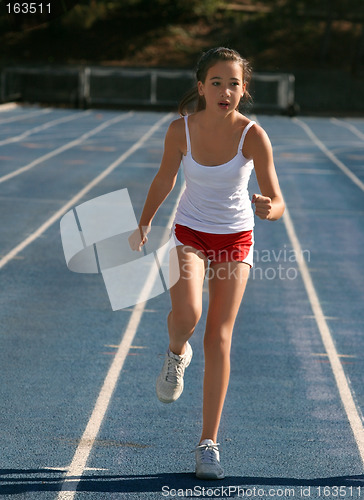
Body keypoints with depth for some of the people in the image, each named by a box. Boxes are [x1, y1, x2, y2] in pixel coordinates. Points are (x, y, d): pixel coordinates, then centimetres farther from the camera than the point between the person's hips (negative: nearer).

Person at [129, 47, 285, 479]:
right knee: (186, 314, -26)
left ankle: (209, 443, 5)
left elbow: (278, 205, -22)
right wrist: (144, 224, 12)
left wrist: (268, 208, -45)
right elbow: (164, 180, 3)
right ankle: (176, 353, 12)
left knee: (219, 338, -3)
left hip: (235, 238, 0)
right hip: (189, 232, 1)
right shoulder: (181, 130, -16)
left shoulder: (253, 136, -20)